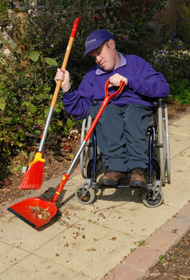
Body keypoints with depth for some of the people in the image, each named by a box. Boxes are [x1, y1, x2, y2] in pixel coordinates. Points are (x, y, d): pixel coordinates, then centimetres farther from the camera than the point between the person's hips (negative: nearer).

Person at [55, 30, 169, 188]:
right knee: (108, 112, -34)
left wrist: (129, 82, -10)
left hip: (137, 107, -1)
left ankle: (138, 168, -44)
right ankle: (117, 167, -43)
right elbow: (80, 109, 10)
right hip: (106, 112, 2)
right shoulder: (92, 76, 22)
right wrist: (68, 89, -6)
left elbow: (163, 88, -2)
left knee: (132, 111, -36)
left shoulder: (135, 63, 14)